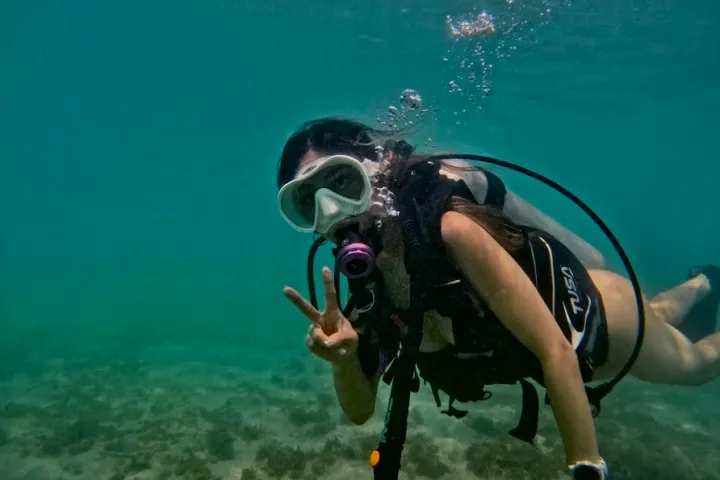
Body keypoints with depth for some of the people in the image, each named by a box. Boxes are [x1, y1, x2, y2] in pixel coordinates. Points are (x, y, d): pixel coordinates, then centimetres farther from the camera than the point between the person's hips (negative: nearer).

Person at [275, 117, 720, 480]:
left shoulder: (450, 229, -40)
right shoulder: (362, 279, -20)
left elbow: (555, 350, -38)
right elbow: (360, 411, -15)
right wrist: (343, 360, -35)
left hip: (596, 312, -5)